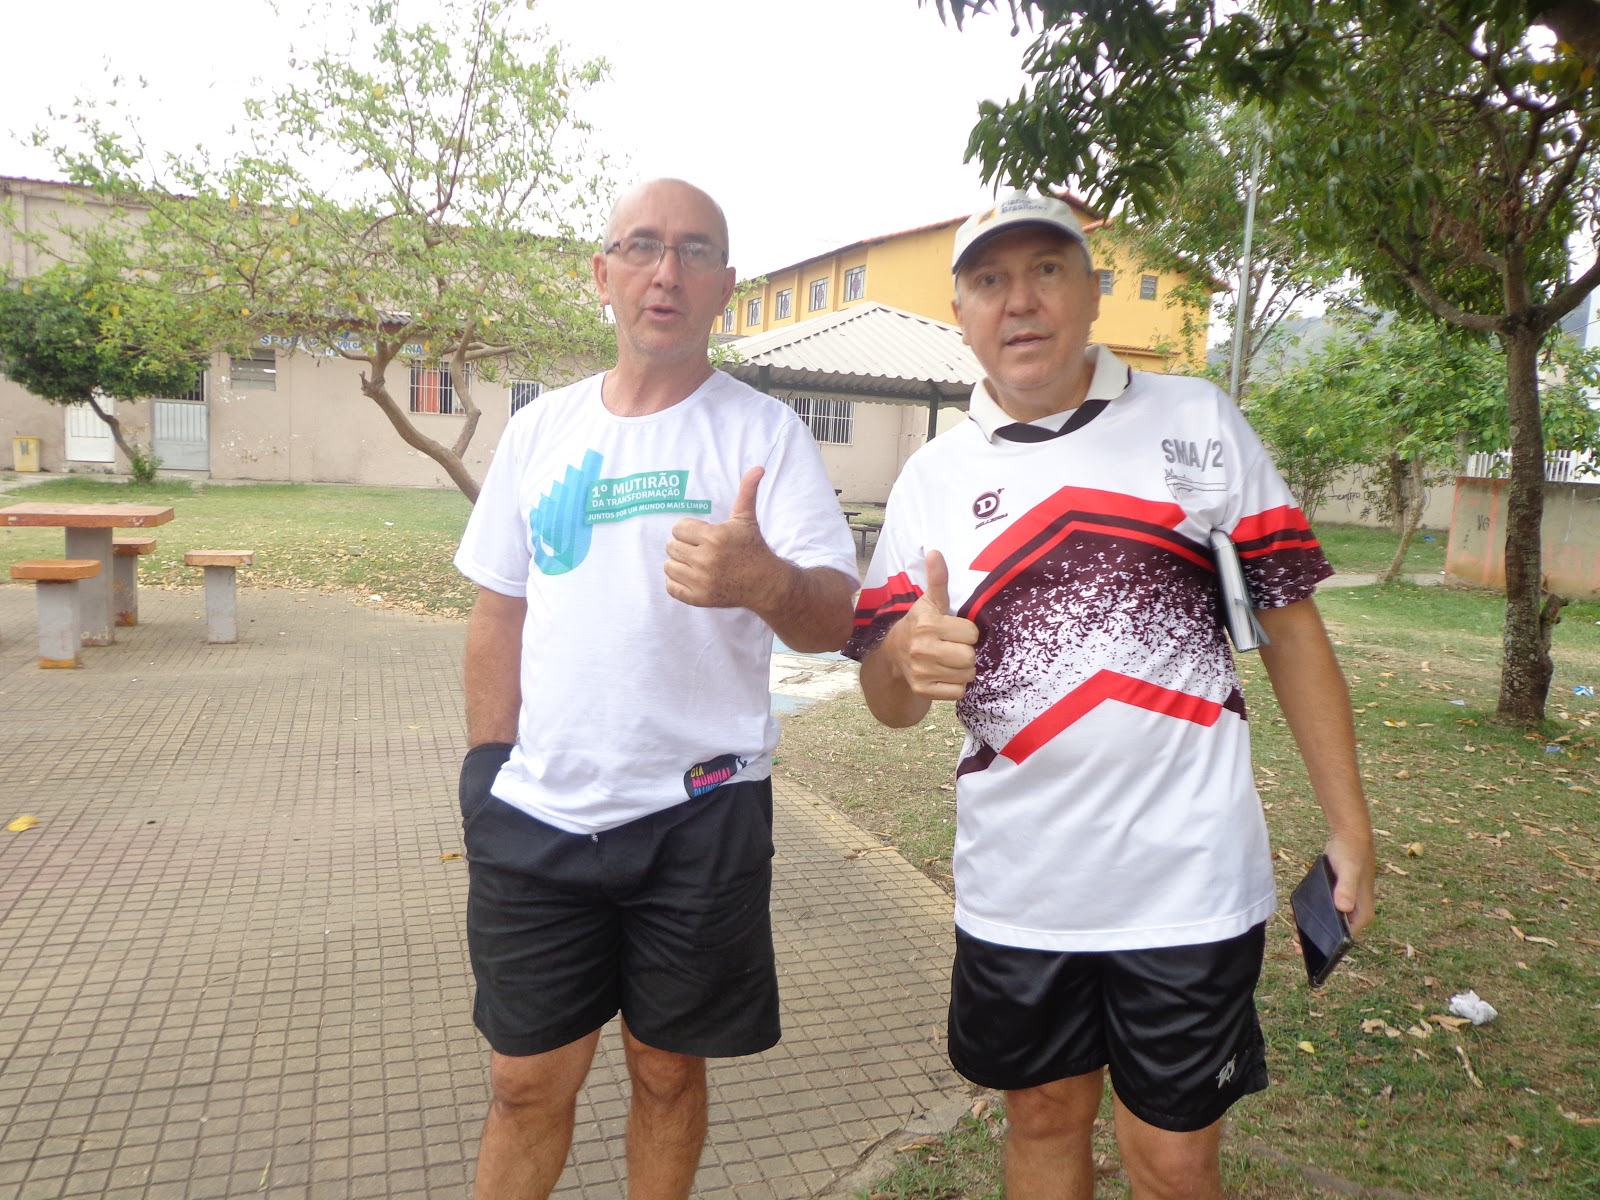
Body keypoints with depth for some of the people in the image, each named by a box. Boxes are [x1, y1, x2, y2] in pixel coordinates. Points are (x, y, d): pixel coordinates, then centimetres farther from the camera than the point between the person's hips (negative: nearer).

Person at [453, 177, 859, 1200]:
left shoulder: (764, 432, -6)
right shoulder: (541, 430, 6)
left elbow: (838, 619, -16)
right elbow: (499, 613, 12)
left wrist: (765, 579, -38)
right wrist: (487, 770, 8)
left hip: (697, 811, -2)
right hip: (537, 812, 3)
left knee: (668, 1068, 16)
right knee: (527, 1080, 14)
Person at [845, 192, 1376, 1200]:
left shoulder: (1198, 420, 0)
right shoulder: (933, 480, 3)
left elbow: (1289, 623, 2)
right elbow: (887, 702, 0)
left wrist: (1348, 826, 0)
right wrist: (909, 660, -23)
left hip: (1190, 880, -1)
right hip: (1016, 888, 2)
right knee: (1044, 1118, 18)